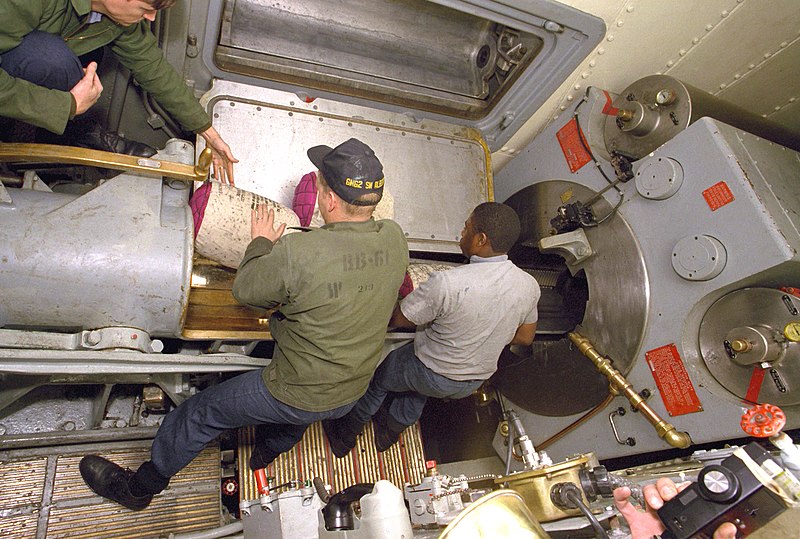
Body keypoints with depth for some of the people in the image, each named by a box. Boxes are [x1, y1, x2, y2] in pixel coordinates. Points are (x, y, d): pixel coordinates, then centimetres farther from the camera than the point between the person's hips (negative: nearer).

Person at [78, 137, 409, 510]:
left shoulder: (297, 253, -32)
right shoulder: (395, 238, -14)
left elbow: (244, 290, -12)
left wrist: (261, 243, 4)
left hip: (296, 397, -6)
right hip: (352, 395, 6)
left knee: (200, 412, 18)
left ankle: (138, 487, 43)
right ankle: (266, 453, 70)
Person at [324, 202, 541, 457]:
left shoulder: (447, 283, -36)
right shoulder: (529, 286, -15)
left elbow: (397, 318, -21)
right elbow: (524, 338, 2)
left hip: (431, 376, -5)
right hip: (475, 381, 6)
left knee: (376, 378, 24)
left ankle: (344, 437, 47)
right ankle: (390, 430, 56)